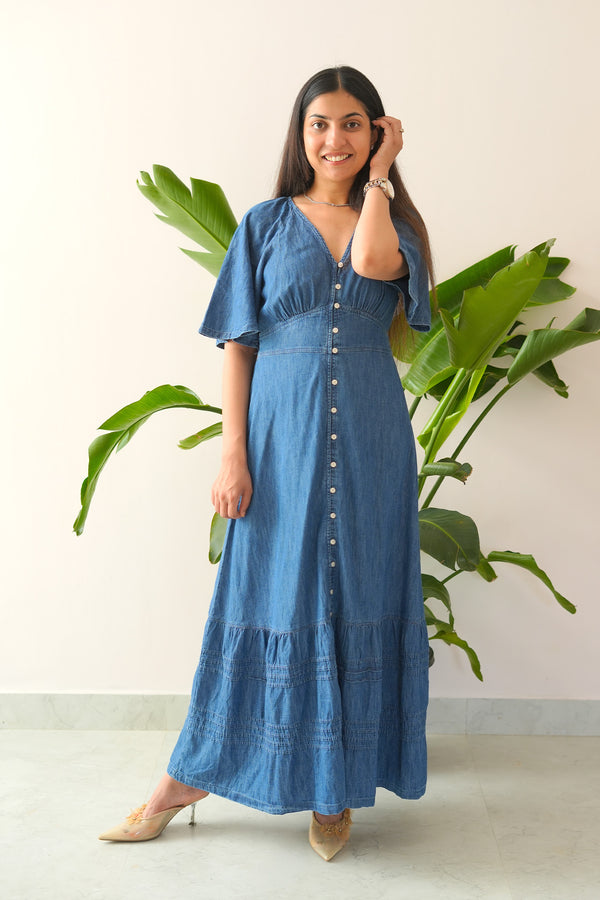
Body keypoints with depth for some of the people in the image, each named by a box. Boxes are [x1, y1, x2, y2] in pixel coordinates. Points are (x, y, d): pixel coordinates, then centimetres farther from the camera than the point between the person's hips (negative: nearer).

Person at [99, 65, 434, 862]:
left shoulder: (391, 220, 8)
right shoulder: (267, 223, 6)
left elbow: (374, 264, -18)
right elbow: (239, 345, 1)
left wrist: (379, 173, -3)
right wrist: (233, 452, -7)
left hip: (367, 438, 1)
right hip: (283, 435, -1)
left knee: (357, 599, 6)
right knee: (267, 598, 4)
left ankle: (337, 785, 22)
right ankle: (192, 776, 20)